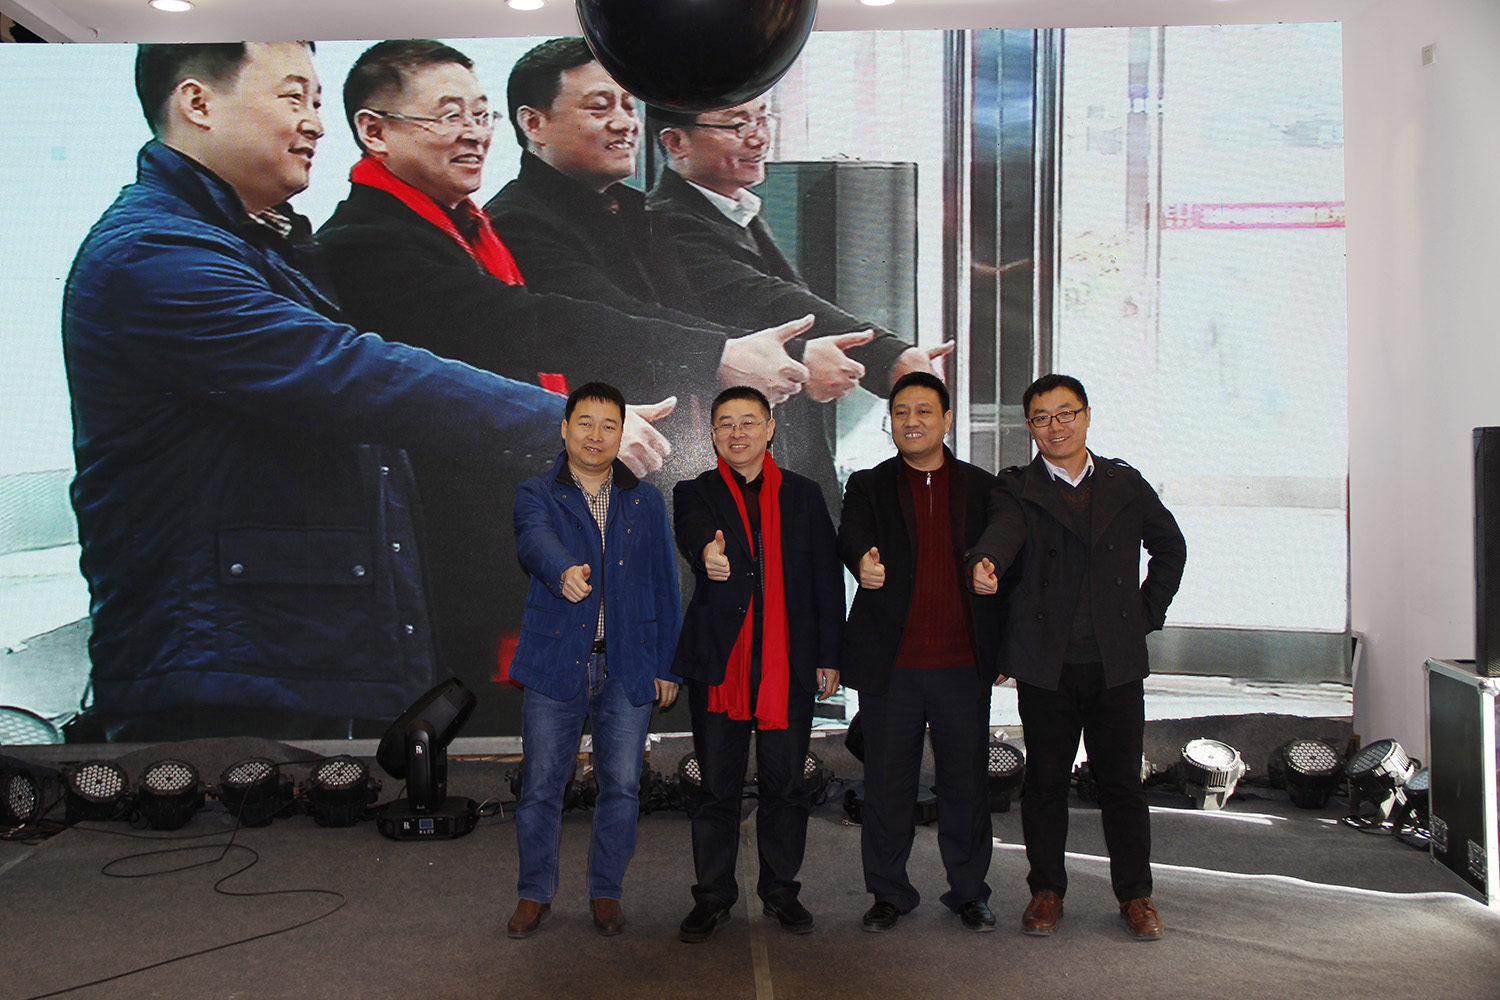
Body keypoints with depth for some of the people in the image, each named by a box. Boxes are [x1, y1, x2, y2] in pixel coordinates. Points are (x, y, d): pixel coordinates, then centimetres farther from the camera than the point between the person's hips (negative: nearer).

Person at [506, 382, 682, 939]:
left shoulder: (646, 502, 10)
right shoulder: (536, 495, 3)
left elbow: (664, 587, 11)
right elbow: (536, 540, -21)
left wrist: (667, 664, 6)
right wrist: (563, 572, -44)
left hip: (628, 668, 2)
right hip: (556, 662, -1)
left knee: (622, 787, 6)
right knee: (541, 785, 5)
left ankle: (605, 892, 25)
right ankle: (535, 893, 24)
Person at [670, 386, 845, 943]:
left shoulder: (803, 495, 9)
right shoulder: (696, 494, 5)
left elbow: (827, 580, 8)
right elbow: (694, 532, -20)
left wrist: (828, 657, 4)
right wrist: (707, 553, -44)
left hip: (789, 666, 1)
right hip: (719, 664, -1)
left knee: (785, 787, 9)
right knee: (716, 788, 6)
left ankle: (781, 891, 25)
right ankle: (713, 897, 20)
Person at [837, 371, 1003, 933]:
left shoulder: (981, 488, 9)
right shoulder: (869, 486, 7)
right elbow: (850, 535, -14)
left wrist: (1003, 651, 4)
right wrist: (863, 561, -38)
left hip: (964, 666, 1)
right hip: (891, 667, 0)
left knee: (967, 782, 8)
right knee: (887, 785, 7)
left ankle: (969, 892, 25)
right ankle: (889, 893, 22)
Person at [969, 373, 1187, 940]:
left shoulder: (1126, 485, 9)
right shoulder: (1017, 489, 2)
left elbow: (1170, 547, 21)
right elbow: (1002, 530, -21)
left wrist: (1149, 613, 12)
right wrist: (985, 564, -43)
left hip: (1117, 662, 1)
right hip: (1045, 664, -1)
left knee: (1122, 782, 7)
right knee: (1045, 781, 8)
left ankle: (1135, 895, 22)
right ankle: (1046, 890, 23)